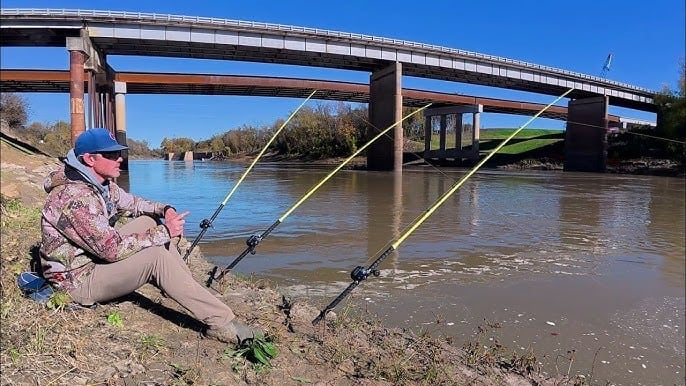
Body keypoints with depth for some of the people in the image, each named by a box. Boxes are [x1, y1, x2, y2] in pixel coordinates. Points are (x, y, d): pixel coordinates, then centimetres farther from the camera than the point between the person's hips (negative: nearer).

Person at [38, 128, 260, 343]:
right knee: (157, 255, -28)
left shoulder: (103, 184, 0)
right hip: (77, 280, -10)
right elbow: (112, 249, -32)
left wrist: (165, 210, -5)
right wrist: (164, 232, -26)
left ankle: (193, 289, 0)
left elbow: (132, 203, 15)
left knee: (151, 221, 2)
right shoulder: (76, 197, -29)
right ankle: (222, 323, -26)